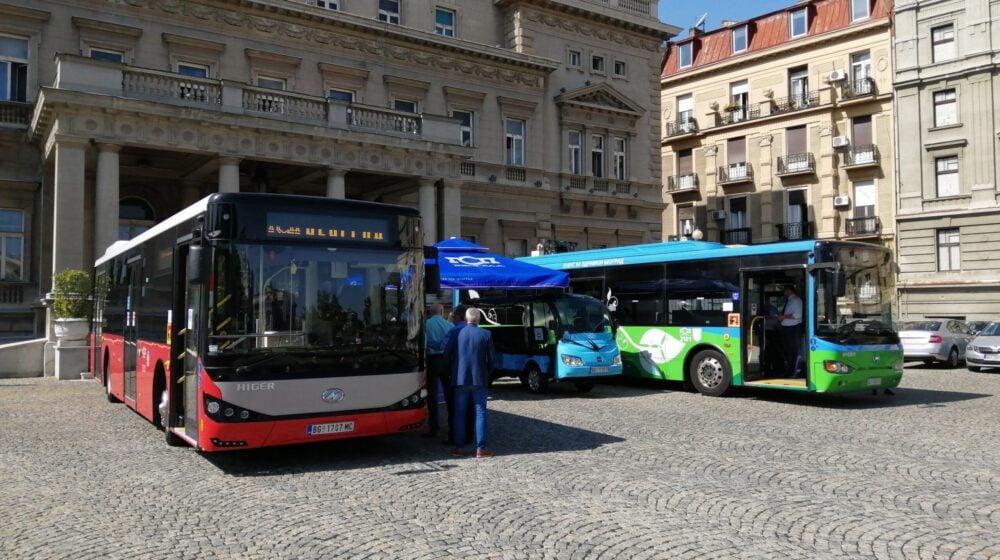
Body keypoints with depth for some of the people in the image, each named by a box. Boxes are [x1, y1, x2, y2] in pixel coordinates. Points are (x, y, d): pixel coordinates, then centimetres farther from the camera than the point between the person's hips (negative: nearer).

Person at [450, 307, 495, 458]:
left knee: (459, 414, 9)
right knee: (480, 413, 4)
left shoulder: (458, 334, -4)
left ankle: (458, 447, 10)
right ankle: (480, 448, 2)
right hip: (479, 379, -1)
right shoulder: (485, 335, -6)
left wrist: (452, 373, 18)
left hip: (460, 379, 1)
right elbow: (492, 358, -2)